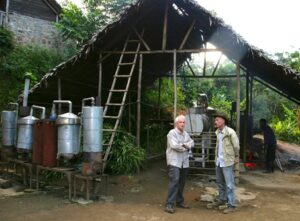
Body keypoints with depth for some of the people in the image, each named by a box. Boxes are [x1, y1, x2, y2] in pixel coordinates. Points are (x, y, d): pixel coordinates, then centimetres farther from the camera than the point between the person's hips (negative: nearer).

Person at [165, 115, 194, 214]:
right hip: (174, 161, -7)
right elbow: (174, 145, -18)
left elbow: (192, 143, 7)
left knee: (181, 182, 11)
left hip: (184, 162, 7)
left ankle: (179, 201, 24)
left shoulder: (186, 134, 17)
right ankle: (170, 204, -13)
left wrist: (185, 145, -13)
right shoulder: (172, 133, -7)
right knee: (174, 181, -15)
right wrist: (186, 147, -4)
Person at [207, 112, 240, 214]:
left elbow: (236, 146, -10)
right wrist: (217, 157, 11)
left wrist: (236, 158, -4)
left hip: (227, 162, -8)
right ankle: (222, 200, 34)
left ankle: (231, 205, 7)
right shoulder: (218, 132, 7)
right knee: (220, 182, 19)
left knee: (229, 184, -1)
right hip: (218, 161, 8)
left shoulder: (230, 132, -15)